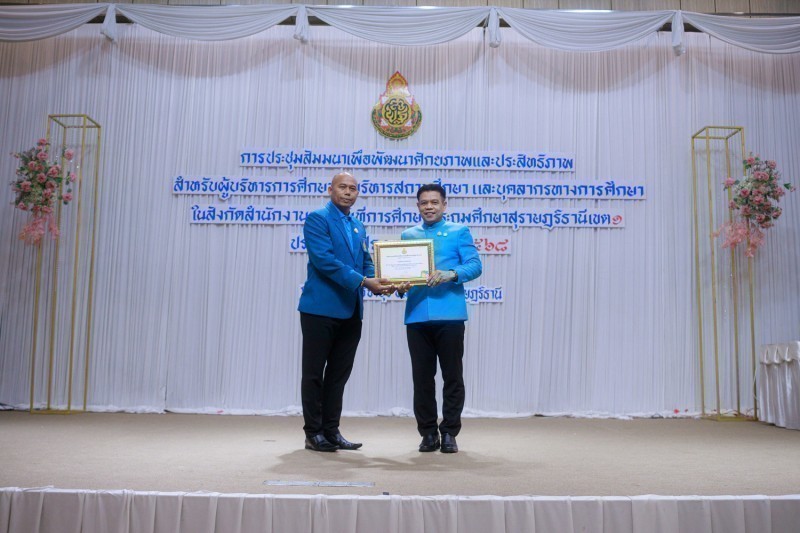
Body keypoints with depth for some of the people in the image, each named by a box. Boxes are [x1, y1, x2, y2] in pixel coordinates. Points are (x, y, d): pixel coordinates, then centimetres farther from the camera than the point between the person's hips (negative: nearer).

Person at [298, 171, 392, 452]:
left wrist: (377, 282, -7)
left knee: (339, 374, 11)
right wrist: (363, 281, -23)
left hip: (351, 311, 7)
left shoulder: (358, 227, 17)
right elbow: (325, 260, -18)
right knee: (314, 373, 3)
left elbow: (366, 262, 16)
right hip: (321, 309, -7)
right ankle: (313, 433, 12)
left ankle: (331, 431, 19)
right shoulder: (317, 219, -6)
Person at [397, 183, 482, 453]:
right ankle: (428, 432, 18)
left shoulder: (459, 232, 8)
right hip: (417, 316, 3)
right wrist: (400, 286, -10)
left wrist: (451, 274, -22)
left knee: (453, 376, 2)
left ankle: (449, 433, 15)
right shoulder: (408, 236, 17)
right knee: (422, 377, 6)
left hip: (449, 314, -2)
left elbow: (475, 265, -3)